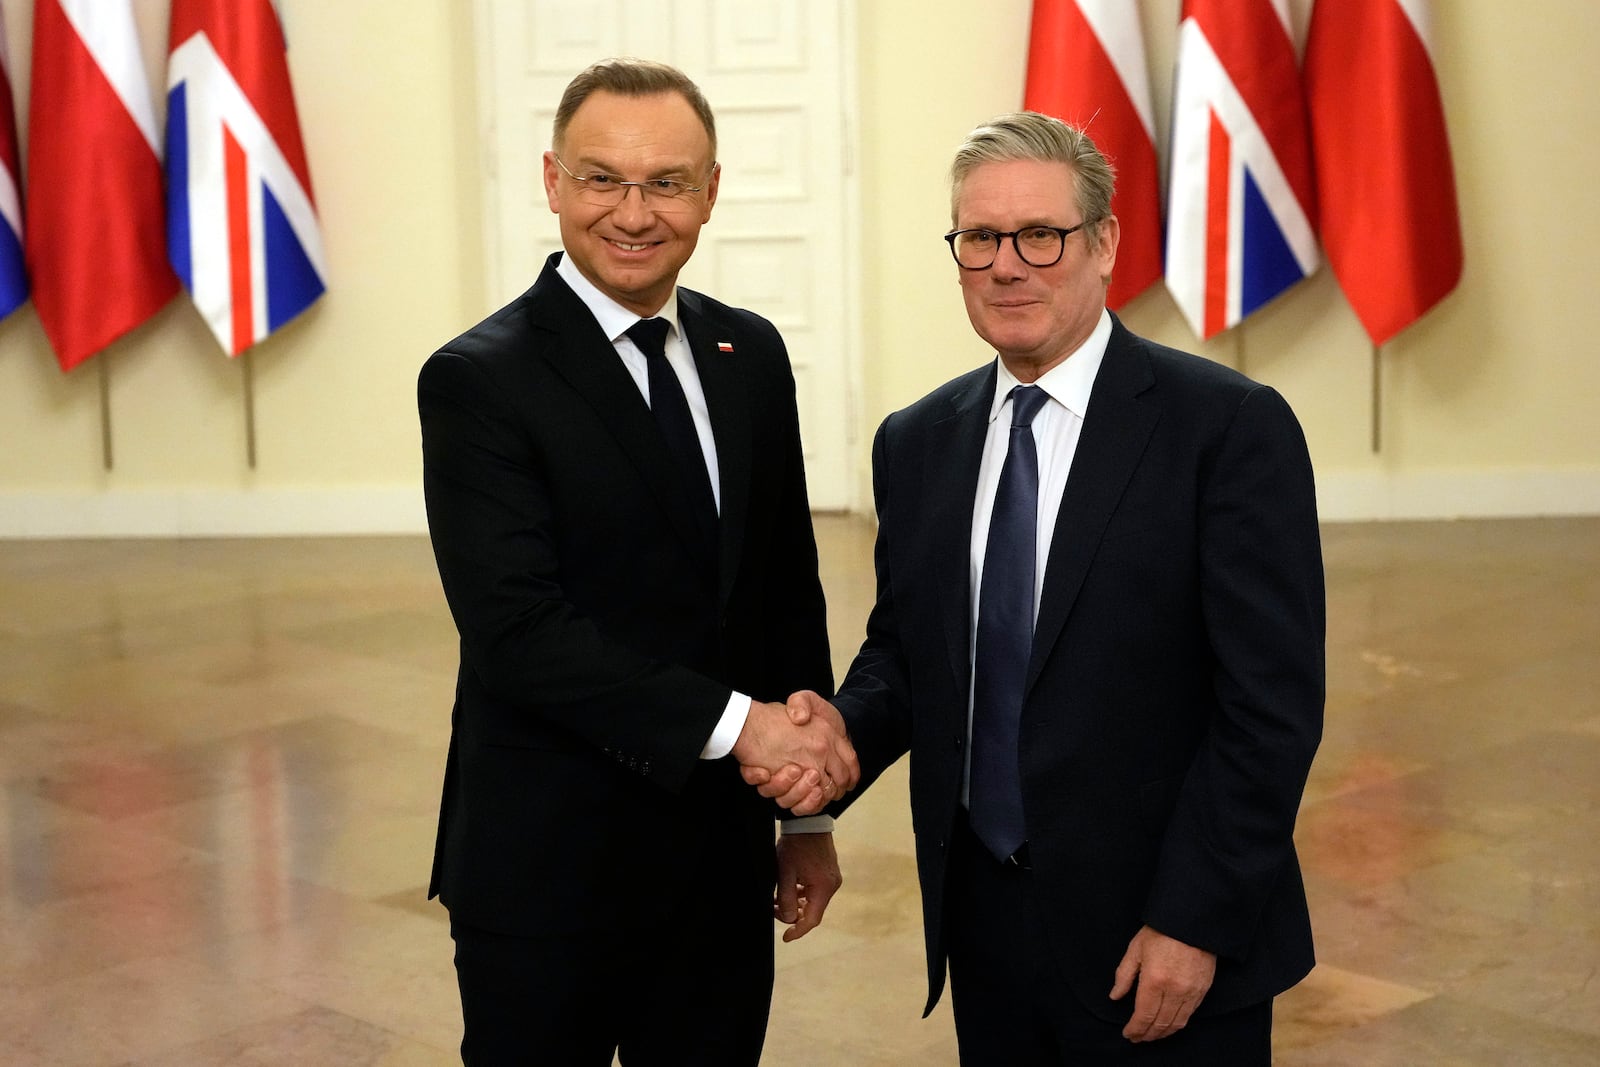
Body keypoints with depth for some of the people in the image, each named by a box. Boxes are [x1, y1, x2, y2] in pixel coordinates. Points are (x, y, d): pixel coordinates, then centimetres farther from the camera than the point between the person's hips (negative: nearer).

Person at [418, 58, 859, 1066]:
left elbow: (789, 591, 11)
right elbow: (518, 630, -21)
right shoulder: (480, 379, -12)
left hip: (722, 856, 5)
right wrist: (733, 723, -25)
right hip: (549, 868, -5)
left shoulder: (751, 355, 6)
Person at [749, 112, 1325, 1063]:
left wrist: (1193, 924, -16)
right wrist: (845, 733, -7)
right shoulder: (916, 444, 7)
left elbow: (1272, 700, -13)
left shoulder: (1230, 427, -10)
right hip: (984, 923, 5)